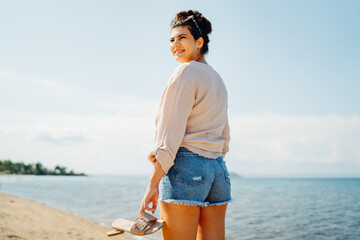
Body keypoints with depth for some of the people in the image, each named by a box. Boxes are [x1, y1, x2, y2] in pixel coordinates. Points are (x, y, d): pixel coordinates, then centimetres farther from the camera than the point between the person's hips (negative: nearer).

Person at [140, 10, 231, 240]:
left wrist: (153, 184, -15)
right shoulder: (217, 79, 21)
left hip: (185, 167, -9)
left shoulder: (186, 72, -5)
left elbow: (171, 134, -13)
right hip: (218, 169, 9)